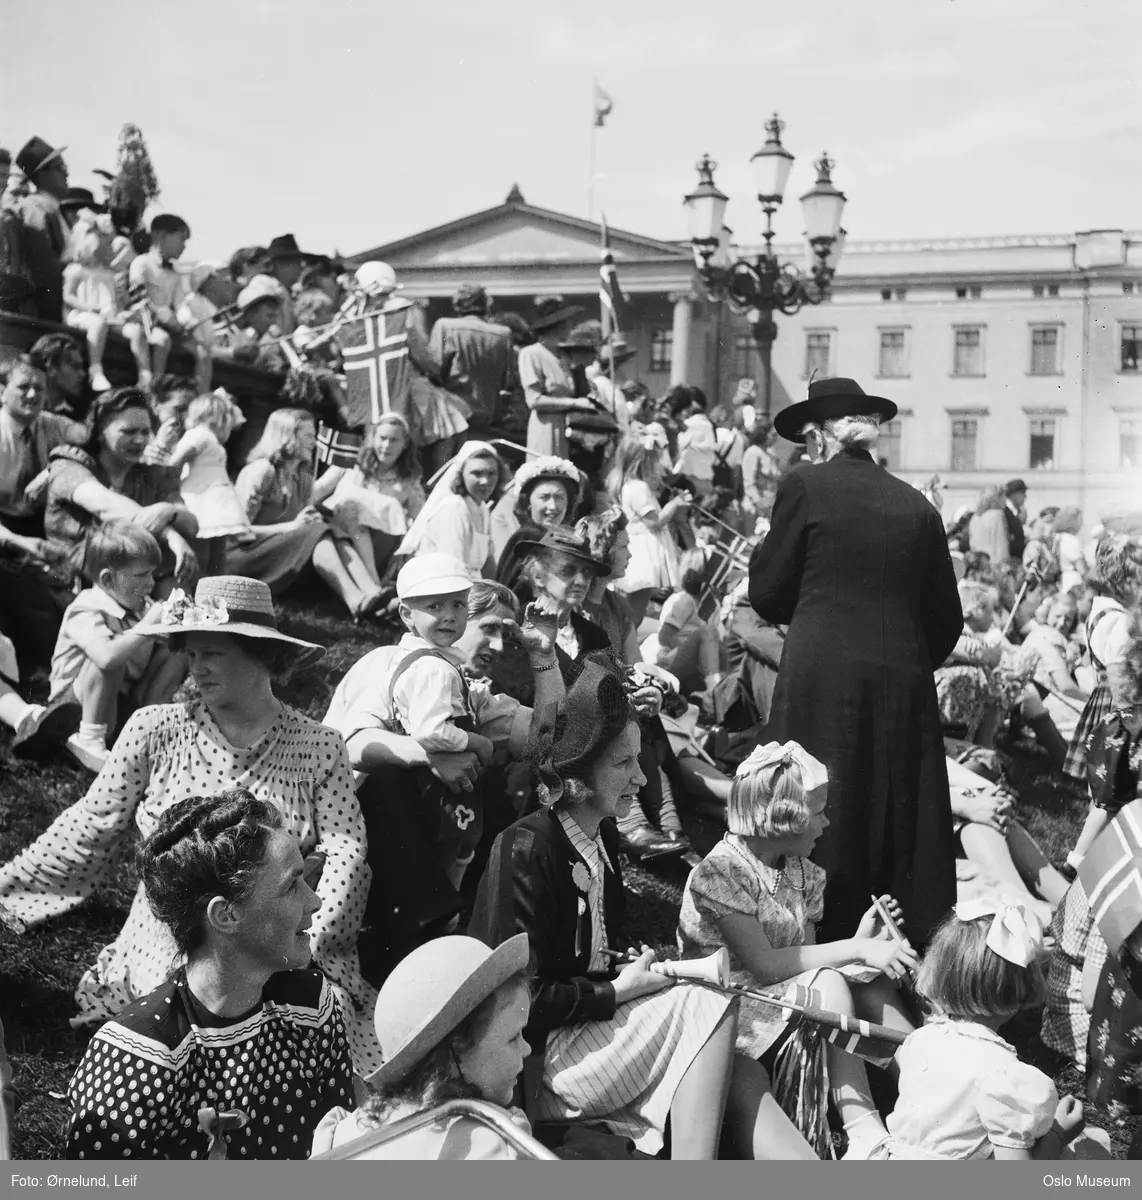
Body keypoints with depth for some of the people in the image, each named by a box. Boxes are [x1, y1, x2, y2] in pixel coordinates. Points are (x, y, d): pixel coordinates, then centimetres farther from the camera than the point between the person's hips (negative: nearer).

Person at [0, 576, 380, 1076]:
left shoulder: (319, 747, 0)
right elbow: (90, 826, 6)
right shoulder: (154, 730, 1)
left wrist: (307, 939, -17)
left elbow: (345, 849, -5)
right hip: (166, 951, 0)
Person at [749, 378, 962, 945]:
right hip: (906, 683, 4)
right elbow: (947, 618, 11)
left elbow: (767, 593, 3)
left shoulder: (805, 487, -1)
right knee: (905, 829, 9)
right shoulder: (917, 506, 9)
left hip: (821, 680, -3)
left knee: (816, 829, 3)